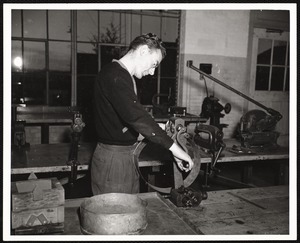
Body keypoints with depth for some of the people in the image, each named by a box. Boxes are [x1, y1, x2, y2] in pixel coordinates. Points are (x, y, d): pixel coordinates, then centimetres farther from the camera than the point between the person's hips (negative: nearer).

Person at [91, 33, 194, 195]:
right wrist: (173, 146, -30)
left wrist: (161, 127, 9)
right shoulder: (115, 76, -19)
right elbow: (135, 115, -31)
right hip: (113, 158, -10)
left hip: (127, 155, 10)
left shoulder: (123, 76, 15)